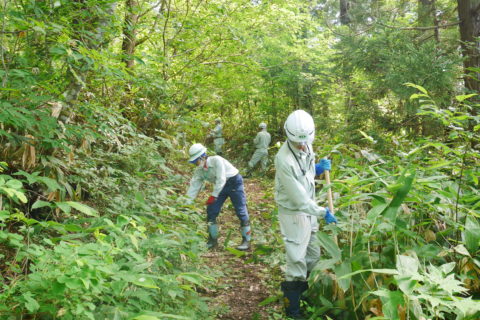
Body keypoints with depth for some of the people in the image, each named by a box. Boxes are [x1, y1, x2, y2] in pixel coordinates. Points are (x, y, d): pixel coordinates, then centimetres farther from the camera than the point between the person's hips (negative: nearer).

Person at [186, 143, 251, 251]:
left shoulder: (216, 160, -27)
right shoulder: (199, 171, -6)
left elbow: (221, 179, -29)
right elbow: (194, 186, -5)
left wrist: (213, 196, -30)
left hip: (234, 182, -7)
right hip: (220, 186, 7)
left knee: (241, 211, -8)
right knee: (211, 211, 0)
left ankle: (246, 241, 2)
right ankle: (213, 240, 13)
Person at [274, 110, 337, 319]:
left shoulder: (306, 147, -4)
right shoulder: (284, 159, -28)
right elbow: (298, 197, -24)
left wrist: (319, 168, -6)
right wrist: (323, 213, -19)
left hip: (309, 209, 8)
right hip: (293, 212, -8)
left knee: (313, 256, 18)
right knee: (297, 261, -2)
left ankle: (307, 293, 38)